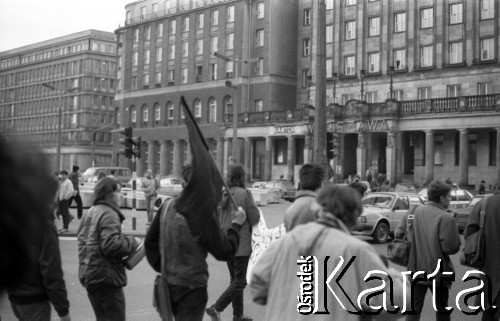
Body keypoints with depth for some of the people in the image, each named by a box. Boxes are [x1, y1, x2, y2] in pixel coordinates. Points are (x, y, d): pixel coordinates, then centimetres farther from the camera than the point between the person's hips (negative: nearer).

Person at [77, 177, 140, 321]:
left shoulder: (89, 213, 15)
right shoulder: (109, 214, -15)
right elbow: (110, 245, -26)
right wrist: (132, 242, -13)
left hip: (88, 275, 9)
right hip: (107, 277, -9)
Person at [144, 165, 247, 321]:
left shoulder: (167, 207, -2)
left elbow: (150, 242, 6)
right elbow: (225, 252, -13)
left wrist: (162, 267, 13)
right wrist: (236, 224, -1)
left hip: (168, 283, 6)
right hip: (192, 286, -6)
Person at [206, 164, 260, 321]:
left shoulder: (223, 195, 3)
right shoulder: (244, 193, -14)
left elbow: (216, 218, 7)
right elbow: (255, 218, -11)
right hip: (241, 243, -7)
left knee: (235, 279, 17)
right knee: (240, 282, 1)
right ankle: (216, 308, -8)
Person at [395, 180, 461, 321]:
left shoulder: (414, 212, 0)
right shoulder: (446, 218, -16)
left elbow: (398, 233, 4)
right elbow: (450, 248, -19)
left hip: (416, 269, 4)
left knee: (414, 309, 9)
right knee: (442, 309, 16)